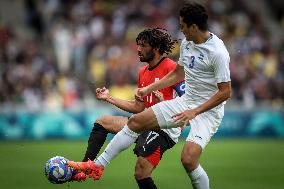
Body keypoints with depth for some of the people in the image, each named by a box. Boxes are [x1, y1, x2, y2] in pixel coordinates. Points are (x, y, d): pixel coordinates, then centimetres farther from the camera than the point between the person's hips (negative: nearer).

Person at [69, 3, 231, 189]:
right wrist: (149, 89, 19)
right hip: (186, 102, 8)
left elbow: (225, 92, -20)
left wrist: (195, 111, -23)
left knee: (188, 159, -27)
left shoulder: (218, 53, -22)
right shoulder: (186, 43, 4)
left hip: (208, 110, -8)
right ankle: (97, 166, 11)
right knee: (136, 121, 3)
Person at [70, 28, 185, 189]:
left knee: (141, 174, -20)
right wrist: (109, 98, 19)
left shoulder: (172, 68, -12)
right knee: (101, 123, 10)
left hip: (166, 128, -9)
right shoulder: (143, 72, 15)